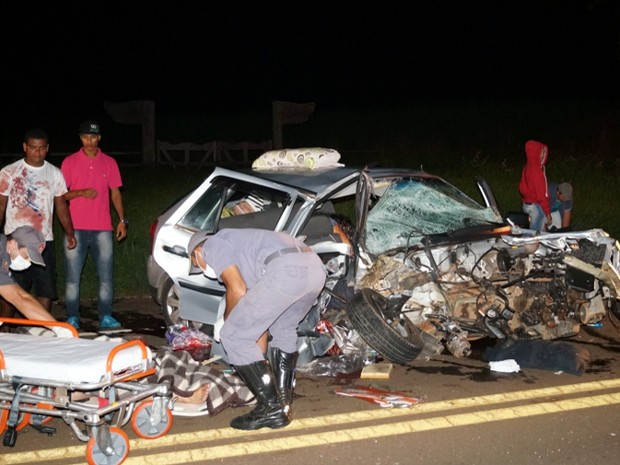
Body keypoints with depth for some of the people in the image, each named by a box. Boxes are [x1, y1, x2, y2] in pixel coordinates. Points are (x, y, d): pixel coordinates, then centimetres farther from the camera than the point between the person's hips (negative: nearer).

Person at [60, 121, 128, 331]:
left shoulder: (109, 163, 9)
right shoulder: (70, 162, 4)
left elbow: (115, 193, 13)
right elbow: (61, 194, 3)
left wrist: (122, 220, 5)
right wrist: (81, 193, -15)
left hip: (102, 229, 2)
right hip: (76, 228, -1)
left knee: (106, 276, 2)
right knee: (73, 277, 1)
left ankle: (105, 317, 8)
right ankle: (72, 318, 7)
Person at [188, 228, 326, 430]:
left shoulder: (213, 245, 16)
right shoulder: (241, 251, 39)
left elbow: (237, 291, 4)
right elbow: (261, 313, 39)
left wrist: (227, 321, 24)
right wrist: (260, 358, 43)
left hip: (286, 271, -9)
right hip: (315, 268, 9)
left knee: (234, 336, 2)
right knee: (283, 328, 34)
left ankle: (272, 408, 4)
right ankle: (284, 400, 32)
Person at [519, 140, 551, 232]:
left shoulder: (528, 167, 8)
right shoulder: (536, 170, -20)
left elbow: (523, 188, 15)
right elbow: (541, 193, -21)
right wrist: (548, 212, -17)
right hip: (536, 206, -10)